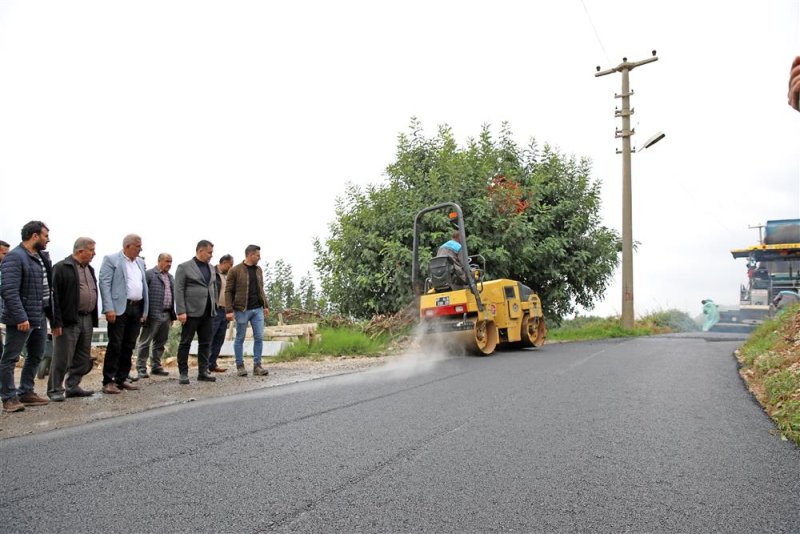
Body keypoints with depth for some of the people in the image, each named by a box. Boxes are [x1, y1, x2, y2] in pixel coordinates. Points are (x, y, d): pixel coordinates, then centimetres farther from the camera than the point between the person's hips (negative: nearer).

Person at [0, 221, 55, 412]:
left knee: (36, 357, 17)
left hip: (40, 316, 9)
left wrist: (51, 313, 10)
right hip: (22, 319, -9)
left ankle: (26, 393, 29)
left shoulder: (42, 256, 10)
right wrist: (21, 318, -25)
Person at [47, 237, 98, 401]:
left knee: (83, 357, 12)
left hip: (87, 319, 8)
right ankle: (55, 390, 9)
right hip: (69, 320, -8)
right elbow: (54, 296, -12)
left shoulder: (89, 269, 17)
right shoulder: (61, 268, -7)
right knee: (62, 357, -1)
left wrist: (93, 320, 14)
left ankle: (73, 386, 23)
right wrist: (56, 322, -17)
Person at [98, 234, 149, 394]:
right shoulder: (111, 259, -3)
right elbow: (104, 283, -9)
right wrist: (109, 309, -17)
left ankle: (122, 379, 19)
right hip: (119, 308, -6)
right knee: (115, 345, -4)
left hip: (137, 308, 6)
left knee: (129, 346, 10)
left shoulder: (140, 262, 16)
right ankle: (108, 381, 4)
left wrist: (145, 310, 10)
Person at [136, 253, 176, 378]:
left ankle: (156, 366, 22)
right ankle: (141, 368, 6)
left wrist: (173, 315, 14)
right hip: (153, 315, -7)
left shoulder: (170, 277, 18)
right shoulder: (149, 274, -4)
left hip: (166, 315, 7)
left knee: (160, 343, 13)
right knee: (145, 342, 1)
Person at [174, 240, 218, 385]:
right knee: (185, 343, 2)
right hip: (191, 312, -6)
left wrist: (215, 306, 11)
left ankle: (203, 372, 14)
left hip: (208, 312, 6)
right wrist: (181, 311, -15)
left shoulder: (210, 268, 15)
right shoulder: (184, 267, -4)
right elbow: (179, 290, -8)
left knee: (205, 343, 8)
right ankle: (183, 373, 8)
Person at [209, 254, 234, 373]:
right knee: (208, 339, -6)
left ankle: (212, 364, 15)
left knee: (219, 340, 9)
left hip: (224, 311, 8)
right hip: (213, 311, -8)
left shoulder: (227, 276, 18)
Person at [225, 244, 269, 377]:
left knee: (259, 337, 1)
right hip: (242, 310, -5)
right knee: (240, 339, 5)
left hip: (258, 309, 5)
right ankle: (240, 366, 15)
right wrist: (229, 310, -12)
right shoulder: (235, 270, -6)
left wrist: (265, 305, 13)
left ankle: (257, 366, 8)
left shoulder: (258, 270, 11)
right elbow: (228, 291, -6)